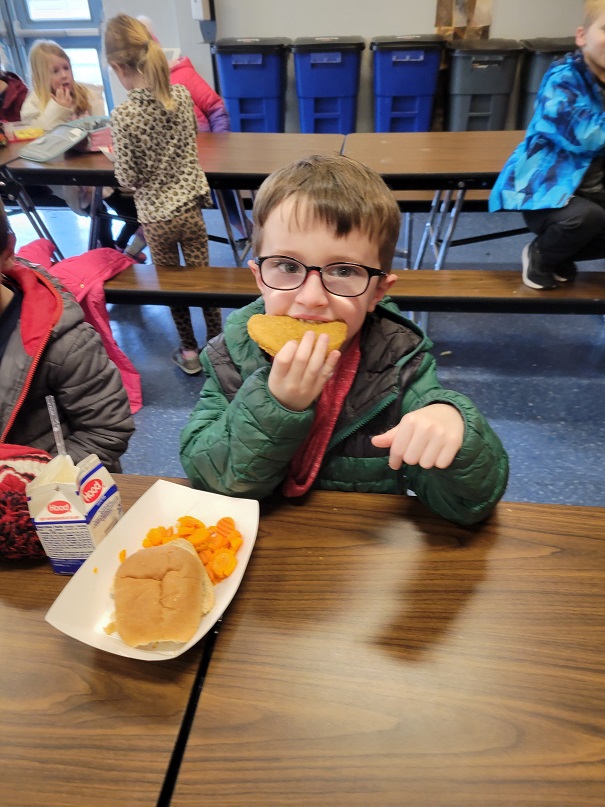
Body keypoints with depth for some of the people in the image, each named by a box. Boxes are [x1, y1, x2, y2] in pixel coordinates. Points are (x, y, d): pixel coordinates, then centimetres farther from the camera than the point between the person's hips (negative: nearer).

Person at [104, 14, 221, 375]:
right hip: (190, 206, 4)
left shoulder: (124, 115, -18)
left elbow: (129, 178, -14)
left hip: (156, 215, -3)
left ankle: (189, 351, 25)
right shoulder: (182, 95, -4)